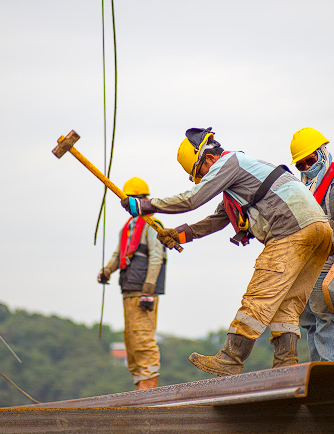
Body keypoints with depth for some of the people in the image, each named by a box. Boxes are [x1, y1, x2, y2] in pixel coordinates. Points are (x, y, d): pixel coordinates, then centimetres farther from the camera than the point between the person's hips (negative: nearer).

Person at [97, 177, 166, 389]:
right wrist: (107, 271, 0)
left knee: (143, 336, -12)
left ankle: (149, 381, -11)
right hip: (129, 291, 9)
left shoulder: (151, 225, -5)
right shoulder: (128, 227, 22)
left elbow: (156, 258, -12)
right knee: (131, 338, 9)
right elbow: (119, 254, 22)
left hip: (144, 290, -9)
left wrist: (148, 291, -18)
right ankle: (140, 382, 13)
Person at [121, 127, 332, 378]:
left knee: (260, 298, -10)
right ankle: (286, 367, 0)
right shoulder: (238, 171, 31)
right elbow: (218, 220, 37)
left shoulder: (229, 162, 0)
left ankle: (230, 361, -11)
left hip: (293, 229, -10)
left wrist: (145, 206, 1)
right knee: (286, 305, 7)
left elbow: (192, 199, -7)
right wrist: (181, 234, 31)